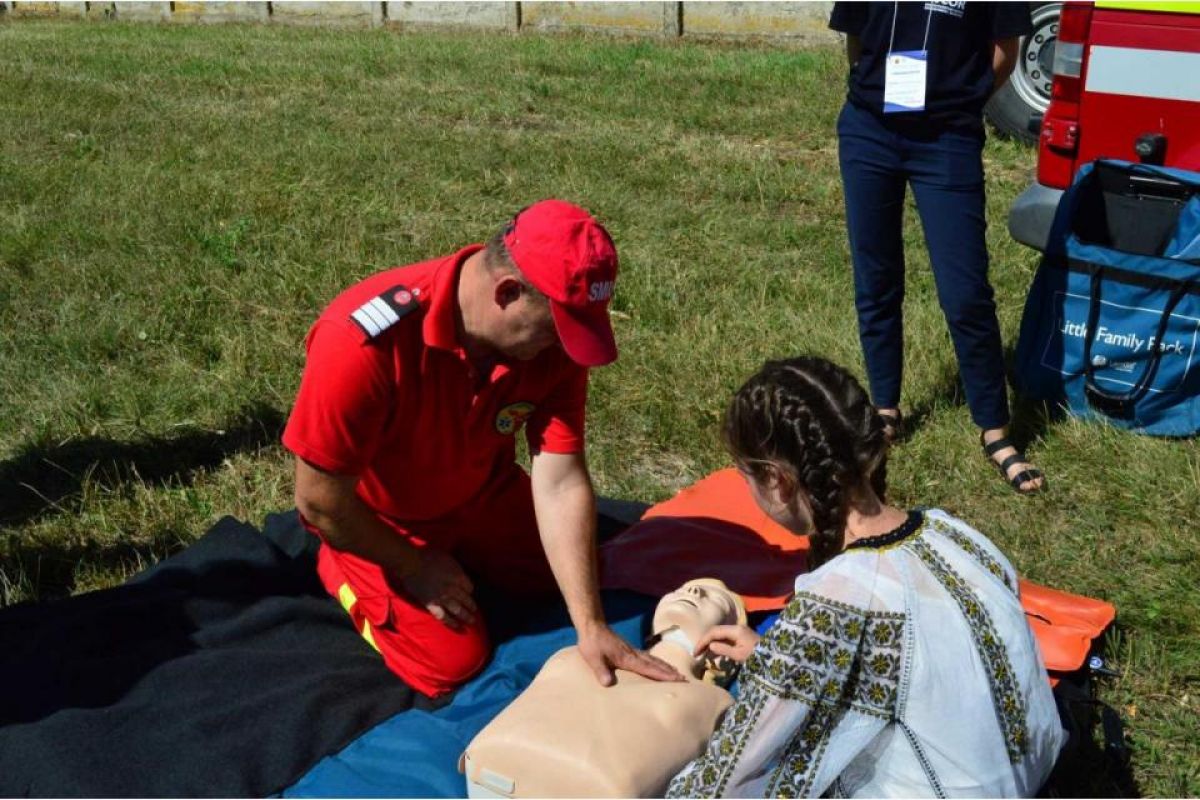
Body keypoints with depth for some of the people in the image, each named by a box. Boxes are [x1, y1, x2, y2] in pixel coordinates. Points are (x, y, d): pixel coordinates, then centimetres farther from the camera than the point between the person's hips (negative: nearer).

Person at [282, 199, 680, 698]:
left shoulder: (554, 334, -25)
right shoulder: (365, 342, -40)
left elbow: (560, 483, -23)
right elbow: (319, 502, -29)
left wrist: (591, 625, -27)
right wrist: (415, 567, -15)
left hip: (480, 494, 5)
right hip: (376, 521, -5)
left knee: (567, 582, 12)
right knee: (454, 661, -7)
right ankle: (339, 567, 15)